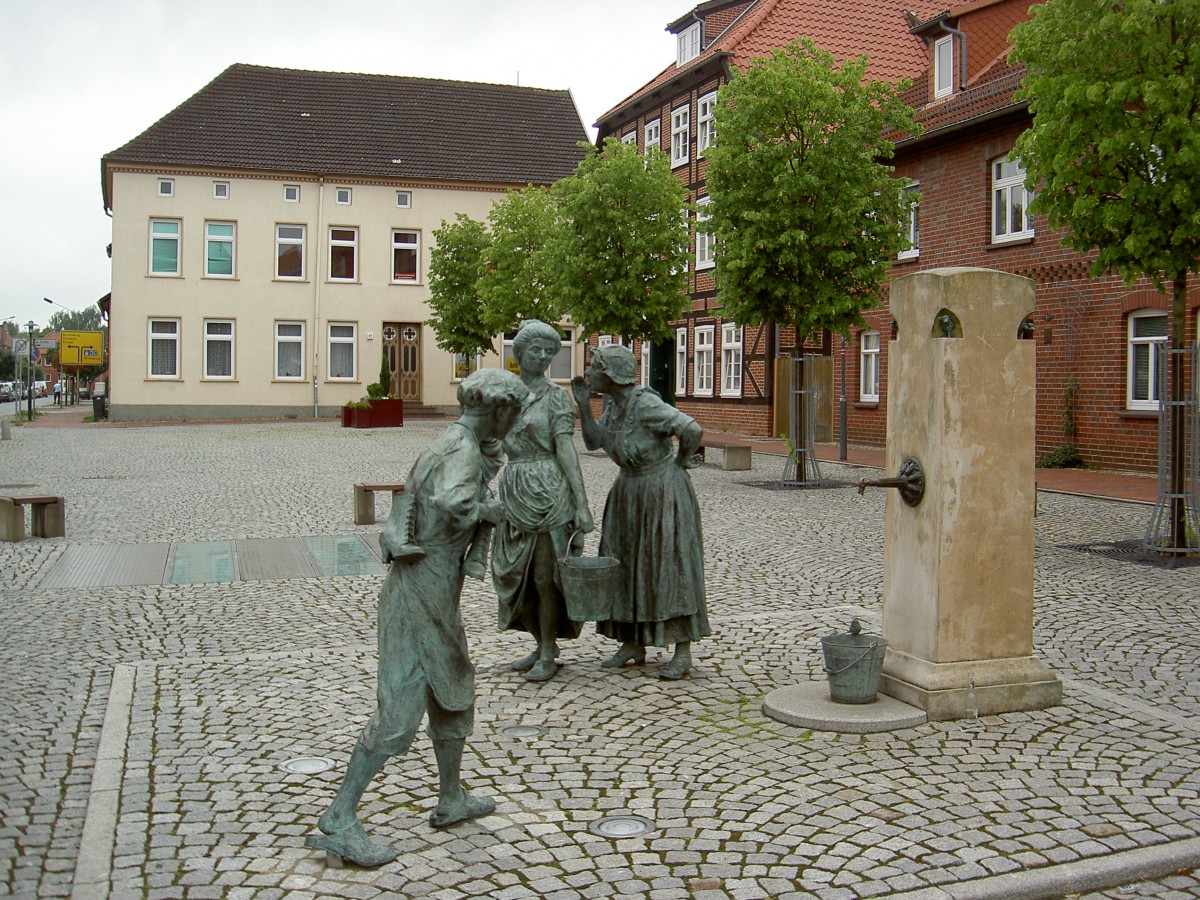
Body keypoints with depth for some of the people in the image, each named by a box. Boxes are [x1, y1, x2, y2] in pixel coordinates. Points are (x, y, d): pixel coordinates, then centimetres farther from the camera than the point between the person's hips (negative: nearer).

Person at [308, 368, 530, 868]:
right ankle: (337, 822, 0)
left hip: (433, 594, 10)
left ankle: (451, 800, 34)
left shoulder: (452, 444, 12)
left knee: (454, 691, 20)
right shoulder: (462, 451, -18)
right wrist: (490, 509, -19)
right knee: (400, 710, -7)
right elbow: (453, 501, -38)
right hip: (422, 594, -10)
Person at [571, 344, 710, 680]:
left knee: (671, 566, -4)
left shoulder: (647, 404, -23)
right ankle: (633, 645, 20)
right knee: (628, 566, 10)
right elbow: (593, 441, 7)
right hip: (630, 492, 9)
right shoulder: (614, 404, 2)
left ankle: (683, 652, 4)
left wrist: (679, 464, -13)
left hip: (664, 491, -9)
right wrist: (583, 404, -3)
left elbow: (693, 430, -29)